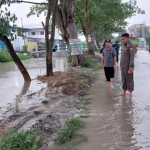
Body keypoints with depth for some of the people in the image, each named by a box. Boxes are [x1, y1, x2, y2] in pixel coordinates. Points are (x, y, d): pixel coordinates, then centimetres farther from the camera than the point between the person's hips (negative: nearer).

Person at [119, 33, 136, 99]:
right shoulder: (125, 46, 16)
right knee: (124, 80, 13)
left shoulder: (131, 46, -12)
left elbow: (132, 57, -18)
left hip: (128, 67, -9)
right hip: (123, 67, 9)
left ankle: (130, 93, 6)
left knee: (129, 80, -1)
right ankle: (124, 92, 21)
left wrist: (131, 67, -22)